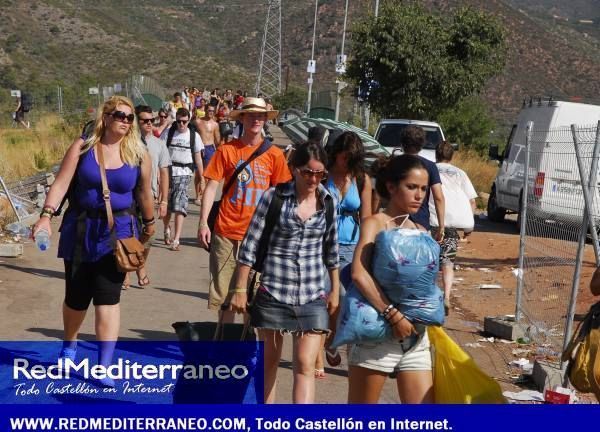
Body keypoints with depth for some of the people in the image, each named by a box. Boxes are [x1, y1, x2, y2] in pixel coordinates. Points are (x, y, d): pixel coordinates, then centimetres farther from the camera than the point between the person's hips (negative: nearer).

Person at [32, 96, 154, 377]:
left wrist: (149, 223, 20)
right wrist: (46, 215, -24)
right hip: (80, 228, 1)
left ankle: (104, 367, -4)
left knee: (108, 299, -8)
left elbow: (144, 192, 10)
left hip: (118, 231, 0)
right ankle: (69, 346, 41)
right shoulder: (83, 147, -4)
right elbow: (61, 183, -11)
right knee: (76, 297, 11)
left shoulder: (138, 153, -2)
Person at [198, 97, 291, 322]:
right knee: (224, 291, 6)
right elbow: (211, 187, 1)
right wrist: (203, 223, -7)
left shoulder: (274, 154, 3)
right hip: (226, 232, 0)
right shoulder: (227, 150, 1)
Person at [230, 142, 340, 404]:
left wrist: (335, 290, 13)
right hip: (273, 292, -1)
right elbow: (250, 245, -4)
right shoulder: (274, 196, -7)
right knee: (269, 362, 12)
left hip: (313, 296, 2)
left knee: (305, 366, -6)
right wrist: (240, 289, -5)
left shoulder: (328, 201, 3)